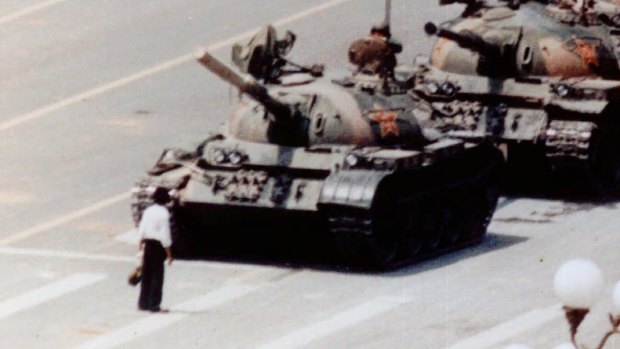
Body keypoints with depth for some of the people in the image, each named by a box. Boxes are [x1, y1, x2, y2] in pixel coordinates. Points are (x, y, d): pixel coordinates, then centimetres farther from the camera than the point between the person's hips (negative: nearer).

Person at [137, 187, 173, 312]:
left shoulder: (148, 211, 5)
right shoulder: (164, 214, -15)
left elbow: (141, 231, 9)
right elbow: (165, 236, -16)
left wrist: (141, 247, 19)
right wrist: (169, 254, -10)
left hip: (147, 244, 6)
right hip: (158, 246, -6)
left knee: (146, 275, 14)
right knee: (157, 276, 1)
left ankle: (143, 303, 19)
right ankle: (154, 305, 1)